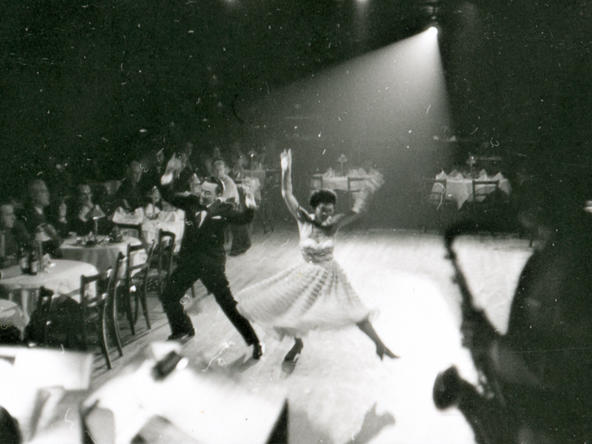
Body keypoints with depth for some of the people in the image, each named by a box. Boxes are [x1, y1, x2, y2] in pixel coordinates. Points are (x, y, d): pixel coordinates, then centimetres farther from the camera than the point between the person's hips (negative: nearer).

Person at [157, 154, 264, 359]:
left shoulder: (223, 209, -9)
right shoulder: (191, 202, 1)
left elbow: (243, 219, -21)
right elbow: (169, 196, 2)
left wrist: (250, 208, -42)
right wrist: (169, 173, -12)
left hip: (212, 264, -5)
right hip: (188, 261, 5)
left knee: (228, 305, -5)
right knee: (168, 298, 11)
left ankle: (254, 342, 5)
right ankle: (183, 329, 36)